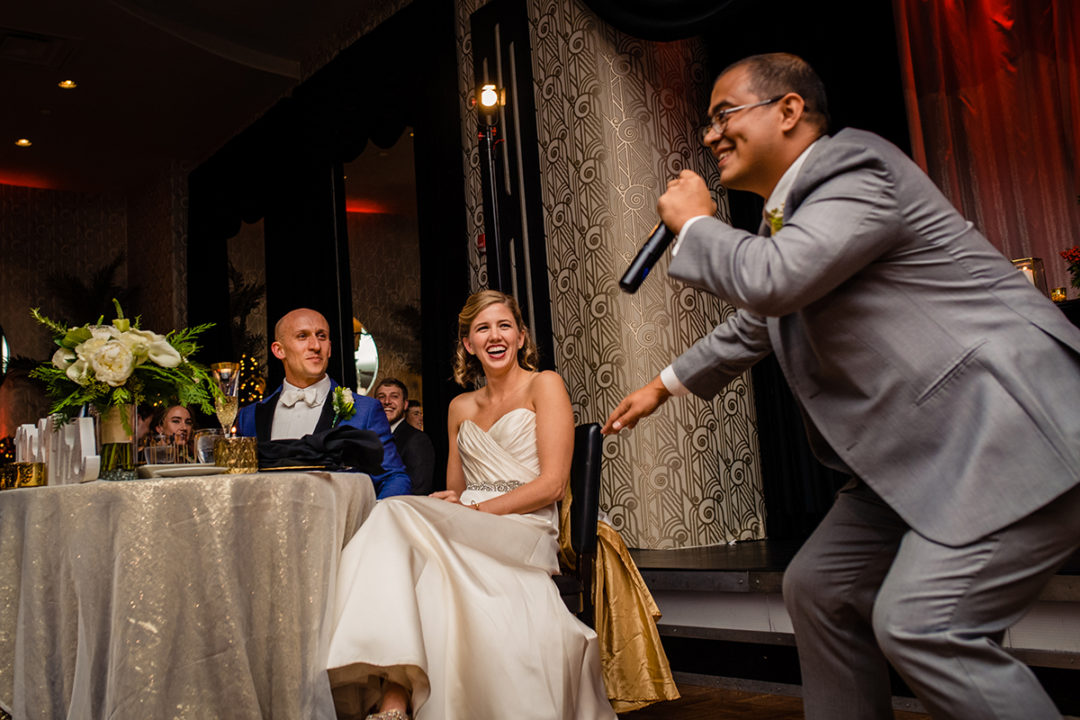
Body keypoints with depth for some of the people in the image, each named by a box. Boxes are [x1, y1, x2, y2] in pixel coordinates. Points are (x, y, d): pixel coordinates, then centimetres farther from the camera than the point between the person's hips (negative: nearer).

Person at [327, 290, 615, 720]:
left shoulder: (544, 386, 7)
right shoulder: (460, 408, 23)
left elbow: (553, 483, -4)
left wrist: (479, 510, -14)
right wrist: (450, 506, -5)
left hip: (524, 532, -5)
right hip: (469, 532, 5)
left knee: (398, 519, -30)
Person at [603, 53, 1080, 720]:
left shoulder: (855, 165, -14)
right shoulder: (786, 217, 15)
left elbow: (771, 279, -29)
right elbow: (753, 325, 31)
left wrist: (695, 223, -10)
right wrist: (665, 384, 38)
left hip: (1008, 430, -10)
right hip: (923, 447, 10)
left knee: (918, 623, -17)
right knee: (818, 588, 11)